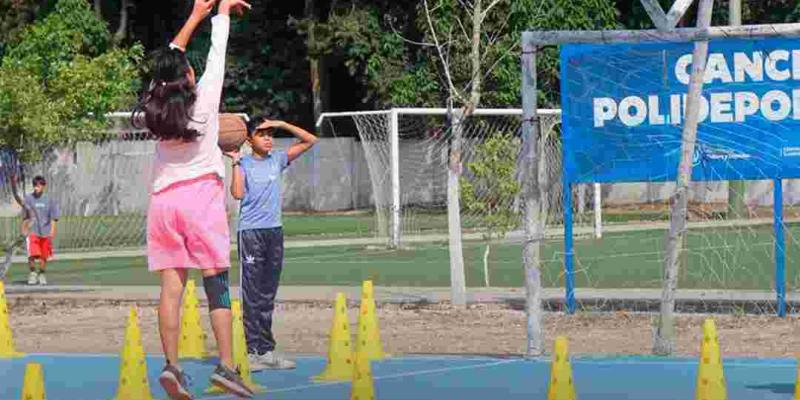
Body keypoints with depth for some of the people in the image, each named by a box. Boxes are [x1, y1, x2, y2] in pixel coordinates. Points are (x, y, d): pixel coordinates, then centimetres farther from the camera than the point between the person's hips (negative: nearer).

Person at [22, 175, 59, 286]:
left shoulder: (49, 200, -1)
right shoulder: (28, 199, 4)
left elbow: (54, 217, 0)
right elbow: (25, 217, 13)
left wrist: (52, 230, -9)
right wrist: (24, 230, 11)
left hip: (45, 232, 0)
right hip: (32, 231, 0)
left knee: (44, 256, 7)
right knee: (32, 254, -15)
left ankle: (41, 275, 25)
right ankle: (32, 273, 6)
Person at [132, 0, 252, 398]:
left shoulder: (154, 105, 8)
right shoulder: (203, 98, -1)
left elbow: (168, 58, 23)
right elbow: (217, 55, 12)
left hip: (163, 198, 4)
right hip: (202, 194, -4)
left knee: (171, 286, -2)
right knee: (217, 285, -3)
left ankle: (171, 364, -11)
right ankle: (226, 366, -9)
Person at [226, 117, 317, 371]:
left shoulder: (277, 159, 11)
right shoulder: (244, 164, 0)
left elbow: (309, 140, 11)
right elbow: (237, 193, -14)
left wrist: (282, 124, 2)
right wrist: (236, 162, -13)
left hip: (274, 231, 5)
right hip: (250, 232, -5)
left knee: (268, 294, 9)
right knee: (252, 294, -6)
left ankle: (267, 350, 13)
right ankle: (253, 350, -7)